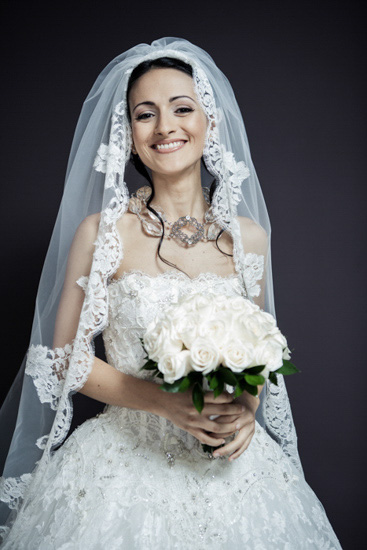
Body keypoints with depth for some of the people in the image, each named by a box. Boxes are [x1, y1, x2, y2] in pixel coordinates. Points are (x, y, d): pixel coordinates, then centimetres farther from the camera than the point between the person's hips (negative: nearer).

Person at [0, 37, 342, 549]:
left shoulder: (249, 236, -1)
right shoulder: (100, 231, -9)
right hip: (126, 458, -2)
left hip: (228, 463, 3)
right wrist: (163, 401, -18)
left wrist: (247, 407, -9)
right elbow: (67, 357, -5)